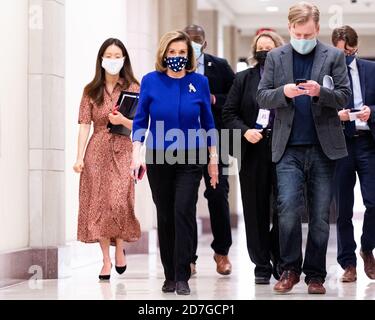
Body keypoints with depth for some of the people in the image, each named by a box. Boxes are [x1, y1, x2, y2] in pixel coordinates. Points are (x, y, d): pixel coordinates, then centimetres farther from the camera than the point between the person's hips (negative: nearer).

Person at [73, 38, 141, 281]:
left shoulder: (133, 88, 5)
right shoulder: (91, 91, 9)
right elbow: (84, 125, 3)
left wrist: (123, 121, -17)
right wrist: (79, 157, -5)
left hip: (122, 151, -2)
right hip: (97, 151, 2)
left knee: (119, 201, -14)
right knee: (98, 204, -1)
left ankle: (120, 249, 11)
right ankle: (106, 260, 7)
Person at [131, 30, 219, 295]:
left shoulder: (199, 82, -1)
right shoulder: (151, 81, -1)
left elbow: (208, 122, 7)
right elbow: (140, 120, 3)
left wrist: (213, 158, 8)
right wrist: (137, 154, -7)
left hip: (190, 159, -1)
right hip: (158, 159, 1)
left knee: (184, 213, -12)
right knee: (165, 217, 7)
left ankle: (182, 278, -8)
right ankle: (170, 276, 18)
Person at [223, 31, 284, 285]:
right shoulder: (244, 79, 10)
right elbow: (229, 114, 7)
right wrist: (245, 131, -9)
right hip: (253, 152, 2)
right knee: (256, 211, 5)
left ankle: (281, 263, 14)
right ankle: (262, 266, 14)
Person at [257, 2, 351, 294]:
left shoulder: (334, 56, 5)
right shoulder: (276, 57, 8)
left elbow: (344, 96, 1)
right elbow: (262, 97, 5)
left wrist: (320, 92, -19)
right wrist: (283, 92, -15)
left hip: (323, 147, 0)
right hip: (289, 148, 0)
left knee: (320, 215, 4)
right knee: (288, 207, -12)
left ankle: (315, 274, 14)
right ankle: (290, 269, 4)